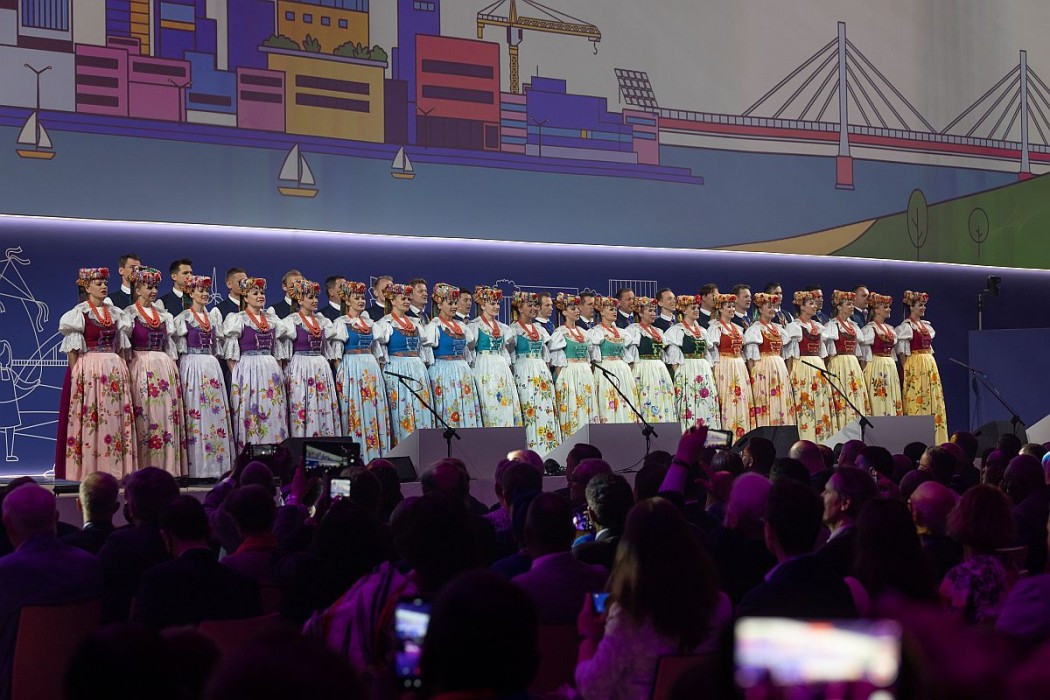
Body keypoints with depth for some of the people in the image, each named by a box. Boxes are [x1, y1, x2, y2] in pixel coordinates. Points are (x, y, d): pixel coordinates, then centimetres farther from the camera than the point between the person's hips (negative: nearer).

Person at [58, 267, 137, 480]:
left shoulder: (115, 313, 14)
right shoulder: (79, 312, 0)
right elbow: (73, 350, -3)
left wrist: (124, 370, 10)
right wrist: (75, 377, -10)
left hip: (115, 370, 5)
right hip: (88, 370, -5)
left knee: (115, 418, 2)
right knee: (90, 420, -8)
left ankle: (114, 470, 4)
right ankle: (89, 471, -7)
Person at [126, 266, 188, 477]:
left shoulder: (164, 316, 17)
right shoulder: (129, 314, 2)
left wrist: (174, 370, 12)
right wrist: (126, 372, -9)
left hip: (165, 370, 5)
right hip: (140, 369, -5)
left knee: (167, 416, 0)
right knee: (144, 416, -8)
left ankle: (167, 466, 1)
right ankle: (144, 469, -6)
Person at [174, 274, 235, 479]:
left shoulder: (213, 316, 17)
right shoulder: (183, 318, 2)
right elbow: (179, 346, 0)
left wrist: (215, 361, 14)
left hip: (212, 366, 5)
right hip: (192, 366, -5)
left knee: (216, 410, 0)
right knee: (195, 411, -9)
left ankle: (216, 465, 2)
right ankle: (196, 466, -8)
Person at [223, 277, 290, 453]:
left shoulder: (272, 319, 15)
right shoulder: (238, 319, 0)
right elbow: (231, 354, -4)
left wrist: (277, 370, 9)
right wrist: (236, 376, -9)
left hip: (271, 371, 5)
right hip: (247, 370, -5)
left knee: (273, 415, 2)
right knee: (250, 414, -6)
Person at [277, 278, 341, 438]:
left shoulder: (323, 321, 14)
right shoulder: (290, 321, -1)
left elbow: (329, 349, 20)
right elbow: (282, 352, -2)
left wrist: (333, 369, 13)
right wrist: (285, 373, -6)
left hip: (322, 369, 5)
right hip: (299, 369, -5)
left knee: (325, 409, 1)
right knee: (302, 408, -8)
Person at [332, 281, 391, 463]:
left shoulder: (369, 323, 17)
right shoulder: (341, 323, 0)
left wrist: (377, 370, 10)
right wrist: (340, 375, -12)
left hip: (371, 370, 6)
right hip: (351, 370, -6)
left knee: (374, 410, 2)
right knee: (355, 411, -8)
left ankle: (375, 455, 5)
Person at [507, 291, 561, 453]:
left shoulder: (540, 330, 18)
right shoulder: (513, 329, 0)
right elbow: (509, 356, -4)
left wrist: (548, 375, 14)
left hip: (542, 373, 6)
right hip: (524, 372, -6)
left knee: (547, 408, 0)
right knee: (530, 409, -11)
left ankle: (548, 449, 2)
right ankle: (532, 448, -10)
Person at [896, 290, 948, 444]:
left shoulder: (926, 326, 17)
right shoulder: (906, 327, -5)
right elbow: (902, 352, -9)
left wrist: (932, 367, 13)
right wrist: (906, 371, -16)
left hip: (930, 365, 8)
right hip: (914, 366, -8)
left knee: (932, 400, 5)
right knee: (916, 401, -9)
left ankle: (933, 440, 8)